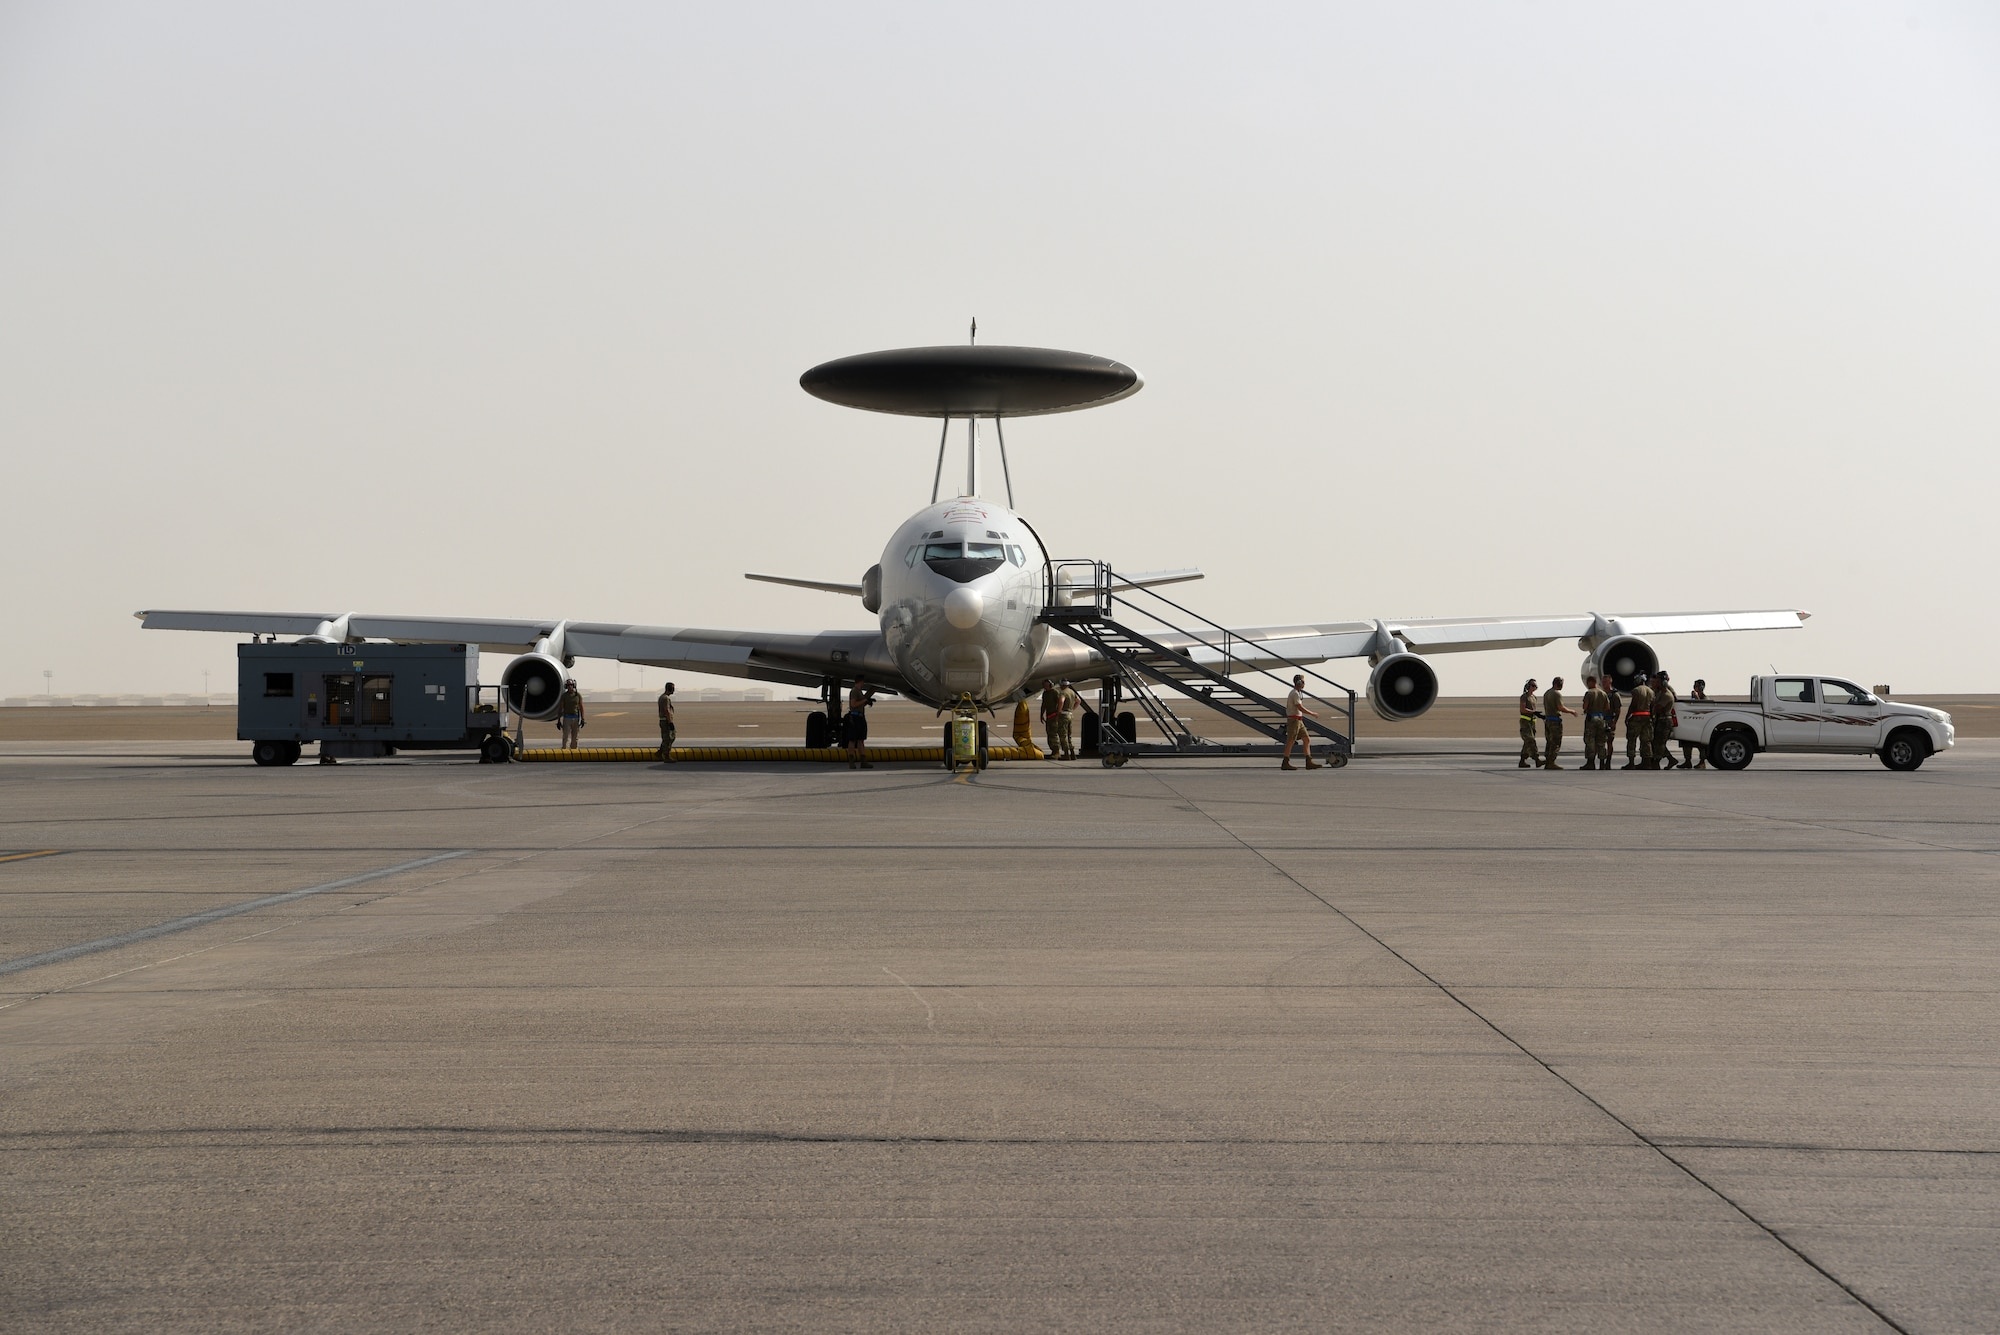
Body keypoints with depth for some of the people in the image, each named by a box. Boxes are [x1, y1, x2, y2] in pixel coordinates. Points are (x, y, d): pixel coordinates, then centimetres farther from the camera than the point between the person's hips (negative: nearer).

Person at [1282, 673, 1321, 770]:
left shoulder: (1298, 693, 17)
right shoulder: (1295, 694, -15)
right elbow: (1300, 708, -21)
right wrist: (1312, 714, -14)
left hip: (1299, 721, 10)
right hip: (1294, 720, -10)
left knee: (1307, 740, 7)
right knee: (1290, 741, -6)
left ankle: (1309, 762, 6)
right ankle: (1285, 763, -3)